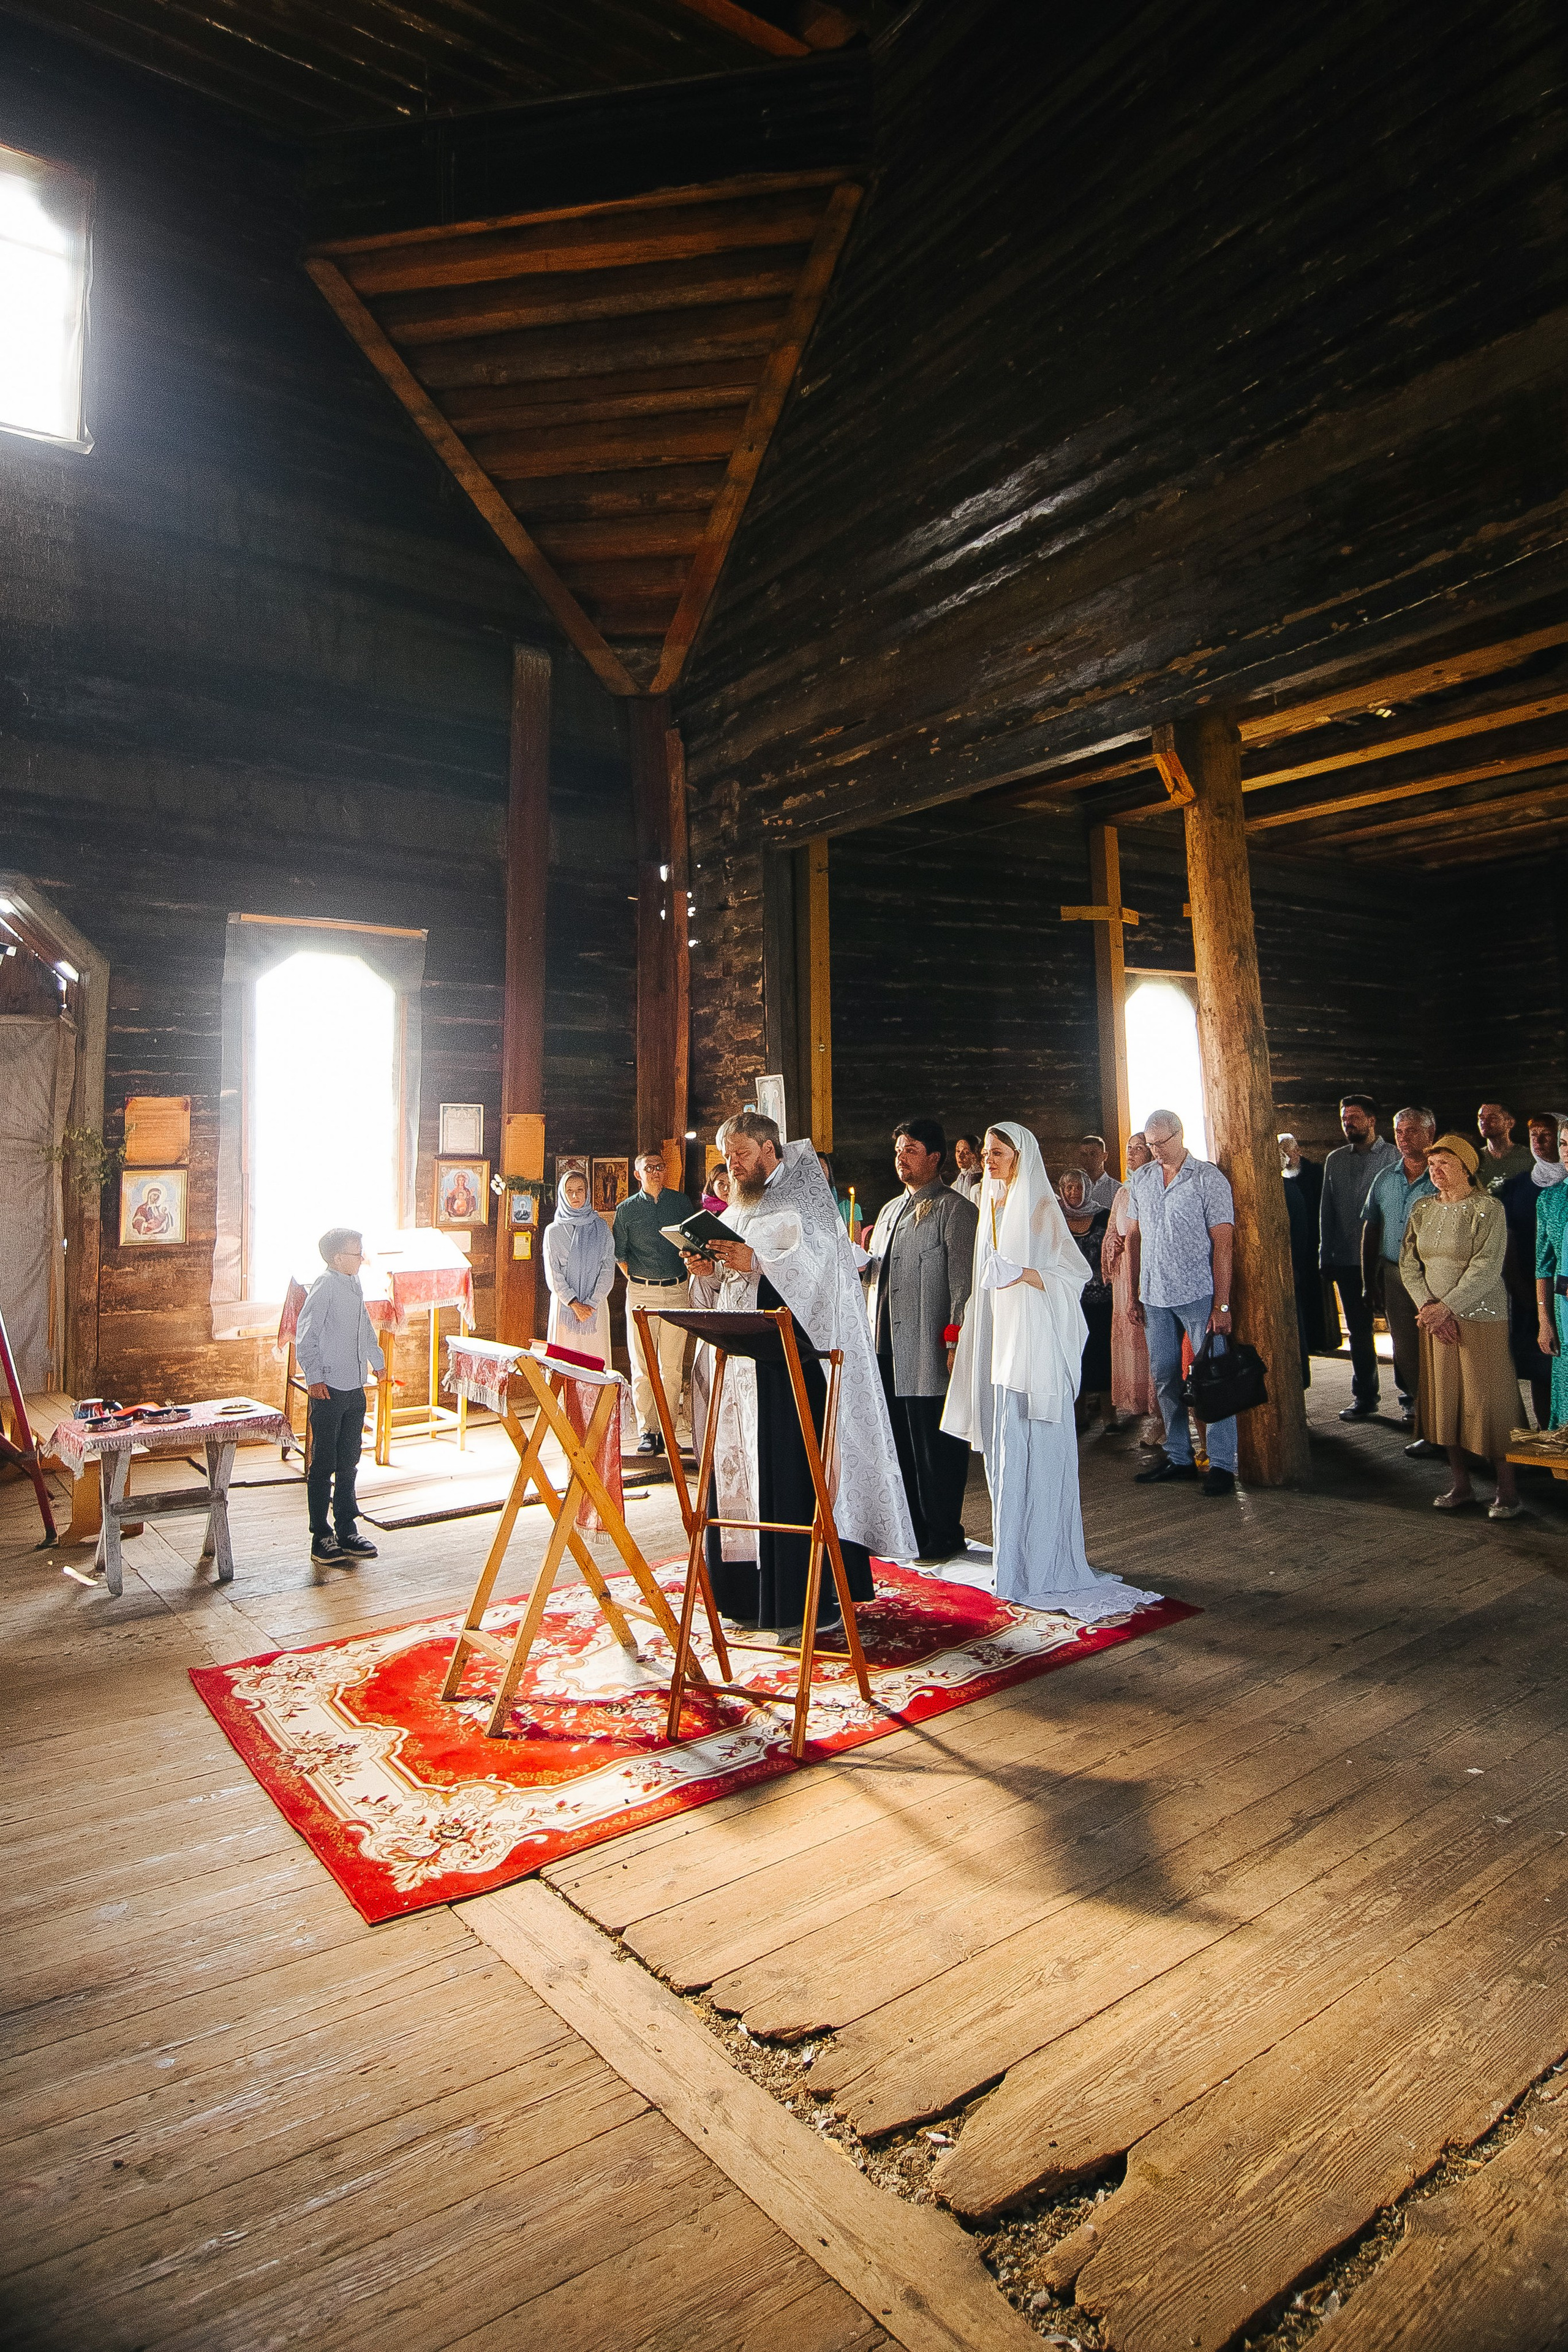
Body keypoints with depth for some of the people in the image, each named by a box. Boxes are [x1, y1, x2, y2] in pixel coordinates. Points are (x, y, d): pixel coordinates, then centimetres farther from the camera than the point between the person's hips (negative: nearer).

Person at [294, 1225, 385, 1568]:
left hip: (355, 1389, 8)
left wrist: (377, 1359, 37)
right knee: (324, 1465, 1)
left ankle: (347, 1531, 22)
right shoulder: (324, 1286, -12)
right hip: (329, 1390, -8)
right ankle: (322, 1538, 10)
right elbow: (306, 1336, -15)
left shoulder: (355, 1285, 12)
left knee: (348, 1464, 13)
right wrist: (314, 1377, -21)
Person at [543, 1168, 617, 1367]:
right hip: (564, 1304, -1)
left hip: (596, 1305, 1)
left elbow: (608, 1270, 1)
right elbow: (553, 1274, -1)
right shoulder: (553, 1231, 3)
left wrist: (592, 1304, -9)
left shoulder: (600, 1227, 6)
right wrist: (574, 1304, -11)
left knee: (596, 1358, -1)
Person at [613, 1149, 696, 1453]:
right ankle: (647, 1431, 2)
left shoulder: (681, 1202, 9)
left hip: (677, 1290, 1)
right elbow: (619, 1253, 13)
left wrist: (689, 1272, 11)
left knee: (672, 1366, 1)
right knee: (642, 1366, -2)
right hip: (641, 1293, -1)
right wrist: (636, 1280, 7)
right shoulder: (627, 1209, 6)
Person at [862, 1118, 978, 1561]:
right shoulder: (890, 1209, 21)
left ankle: (942, 1534, 10)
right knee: (899, 1441, 11)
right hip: (887, 1346, 8)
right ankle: (908, 1528, 22)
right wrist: (863, 1263, 6)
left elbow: (963, 1279, -11)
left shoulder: (954, 1208, -4)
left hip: (929, 1348, -8)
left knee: (934, 1445, -1)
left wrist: (955, 1341, -16)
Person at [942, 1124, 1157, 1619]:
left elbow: (1073, 1273, -9)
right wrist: (968, 1333, 15)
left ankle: (1043, 1564, 4)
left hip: (1034, 1339, -7)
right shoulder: (991, 1204, 14)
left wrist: (1023, 1274, -24)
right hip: (997, 1338, 7)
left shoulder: (1039, 1206, -7)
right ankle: (1015, 1554, 20)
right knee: (1003, 1449, 9)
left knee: (1033, 1449, -5)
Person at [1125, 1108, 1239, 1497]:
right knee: (1165, 1377, 10)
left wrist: (1222, 1304, -14)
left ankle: (1221, 1465, 5)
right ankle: (1179, 1458, 21)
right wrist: (1135, 1294, 11)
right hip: (1155, 1297, 5)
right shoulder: (1139, 1180, 10)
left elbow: (1223, 1243, -8)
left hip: (1198, 1293, -5)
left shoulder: (1208, 1178, -5)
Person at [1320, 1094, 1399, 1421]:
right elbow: (1326, 1212, 13)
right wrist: (1326, 1257, 9)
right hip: (1348, 1259, 4)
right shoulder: (1335, 1160, 11)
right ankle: (1365, 1397, 20)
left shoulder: (1394, 1157, -1)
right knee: (1358, 1331, 11)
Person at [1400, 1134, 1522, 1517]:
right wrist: (1427, 1306, -7)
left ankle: (1508, 1492, 8)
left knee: (1486, 1401, -3)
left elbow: (1486, 1269, -15)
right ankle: (1460, 1484, 20)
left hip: (1480, 1319, -5)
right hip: (1435, 1320, 5)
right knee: (1444, 1400, 8)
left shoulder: (1488, 1209, -8)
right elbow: (1409, 1263, 7)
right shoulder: (1422, 1209, 10)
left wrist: (1447, 1307, -20)